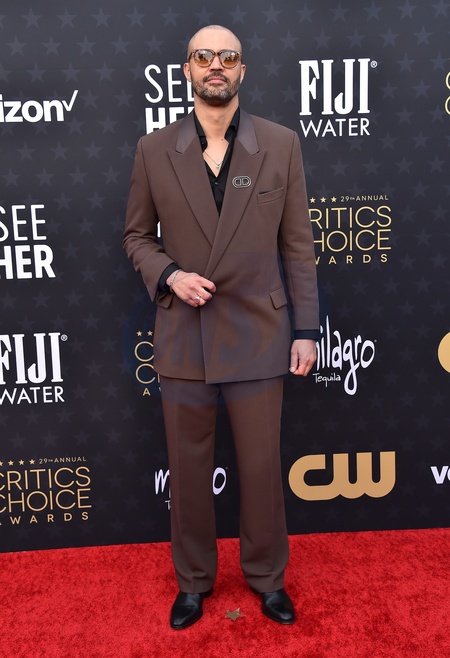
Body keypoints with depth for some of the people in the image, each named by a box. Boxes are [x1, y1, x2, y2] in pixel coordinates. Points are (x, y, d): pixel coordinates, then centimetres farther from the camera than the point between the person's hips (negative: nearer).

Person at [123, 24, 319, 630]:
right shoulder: (154, 150, 3)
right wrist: (167, 274, -10)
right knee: (188, 467, 13)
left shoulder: (281, 145, 1)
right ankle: (194, 580, 36)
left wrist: (306, 329, -2)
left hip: (257, 335, 0)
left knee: (262, 466, 11)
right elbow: (137, 235, 10)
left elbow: (298, 245, 1)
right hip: (183, 337, 1)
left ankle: (267, 577, 35)